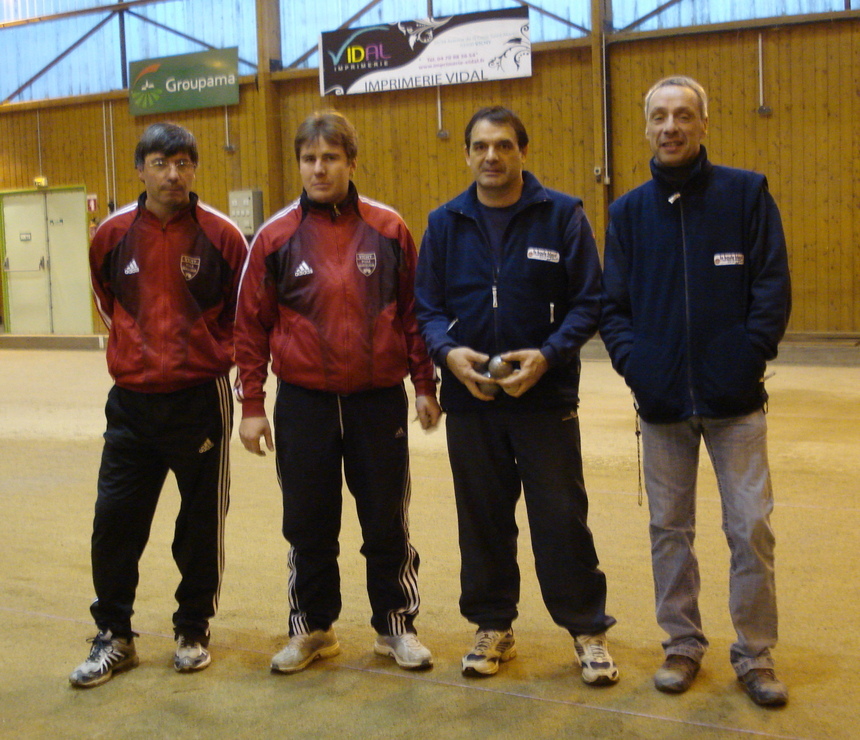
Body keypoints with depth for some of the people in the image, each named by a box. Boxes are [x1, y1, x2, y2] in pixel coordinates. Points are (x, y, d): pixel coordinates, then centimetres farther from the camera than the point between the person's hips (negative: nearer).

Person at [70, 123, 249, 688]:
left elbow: (245, 309, 6)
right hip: (131, 402, 2)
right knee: (114, 521, 4)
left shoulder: (222, 235, -7)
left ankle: (194, 631, 25)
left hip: (201, 401, -2)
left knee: (202, 524, 7)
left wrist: (213, 354, 2)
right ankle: (114, 636, 20)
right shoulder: (113, 235, 1)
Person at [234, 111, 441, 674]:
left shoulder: (388, 229, 1)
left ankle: (397, 625, 26)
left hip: (380, 400, 0)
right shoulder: (277, 236, 1)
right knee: (308, 525, 10)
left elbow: (413, 310, 6)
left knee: (388, 522, 9)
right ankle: (313, 628, 28)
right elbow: (251, 325, 4)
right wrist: (252, 404, 1)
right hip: (304, 404, 1)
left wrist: (425, 385, 5)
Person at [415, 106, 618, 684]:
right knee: (482, 521, 11)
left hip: (547, 397, -3)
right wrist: (449, 352, -13)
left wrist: (548, 355, -17)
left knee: (562, 517, 2)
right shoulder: (445, 224, 7)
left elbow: (589, 301, -3)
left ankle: (589, 629, 18)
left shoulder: (563, 215, -1)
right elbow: (427, 308, 7)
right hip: (469, 399, 3)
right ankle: (493, 627, 27)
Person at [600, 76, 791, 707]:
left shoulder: (747, 194, -2)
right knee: (670, 529, 11)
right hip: (662, 401, 3)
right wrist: (633, 361, -8)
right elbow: (612, 304, 6)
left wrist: (749, 359, -13)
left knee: (751, 528, 1)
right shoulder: (629, 211, 6)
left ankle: (755, 654, 18)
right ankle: (683, 643, 27)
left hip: (735, 400, -2)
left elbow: (773, 289, -5)